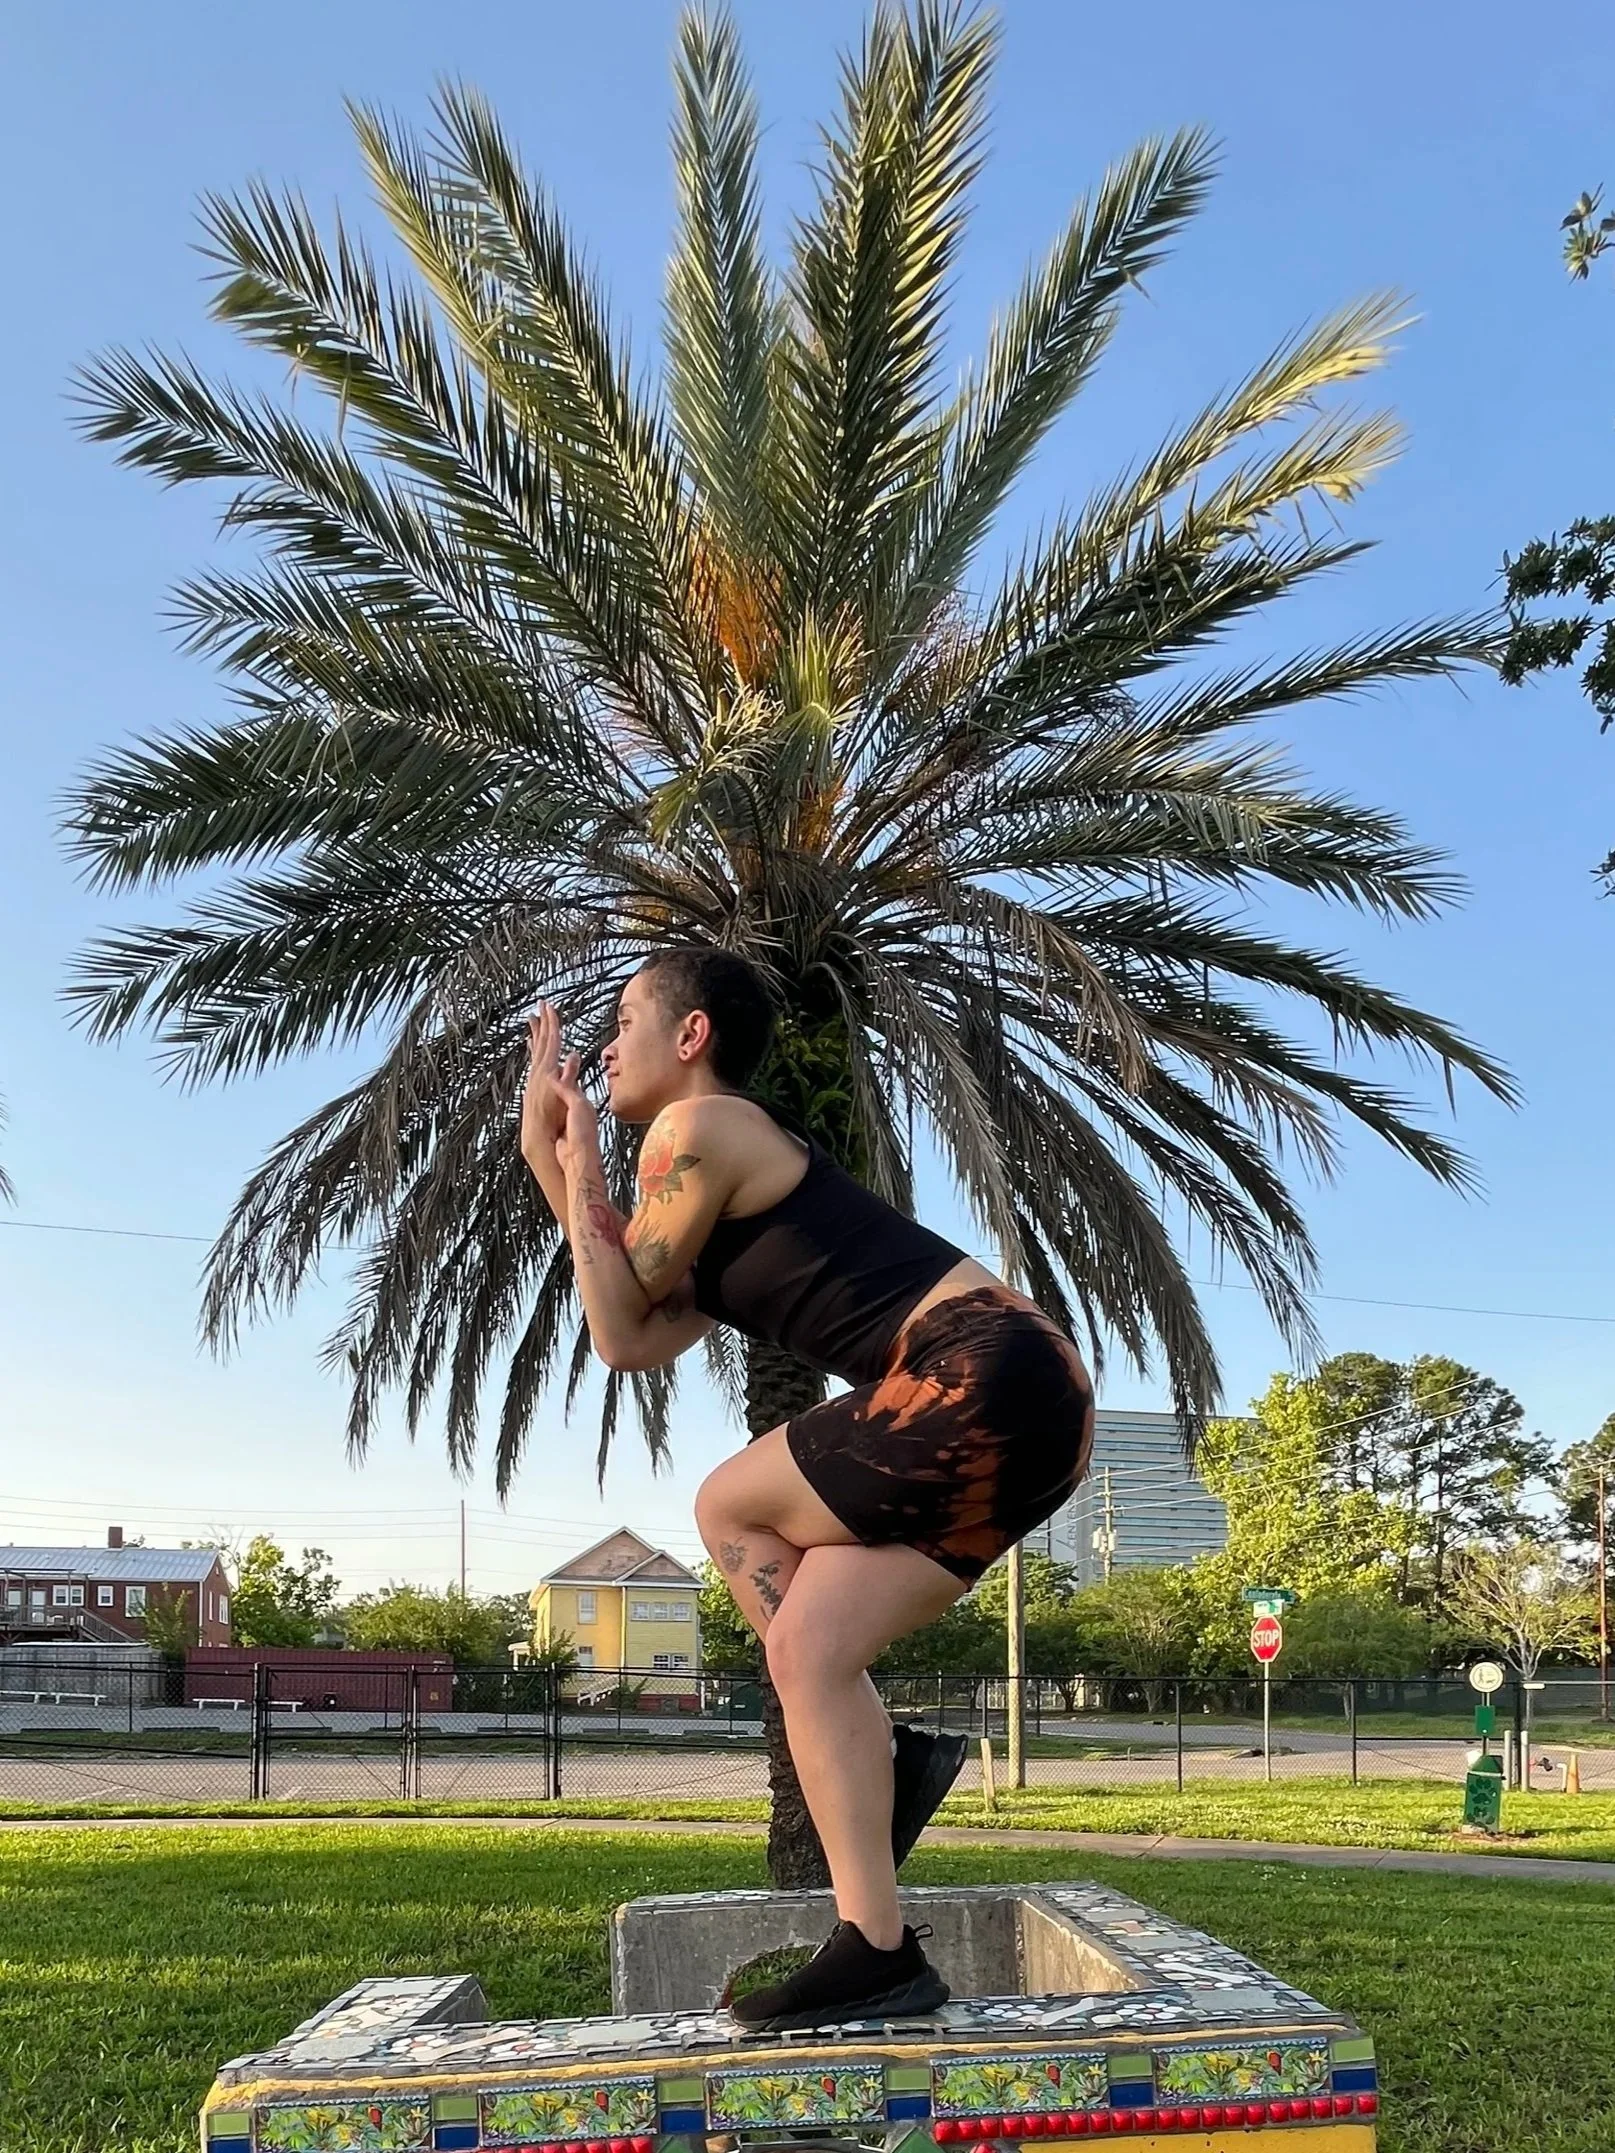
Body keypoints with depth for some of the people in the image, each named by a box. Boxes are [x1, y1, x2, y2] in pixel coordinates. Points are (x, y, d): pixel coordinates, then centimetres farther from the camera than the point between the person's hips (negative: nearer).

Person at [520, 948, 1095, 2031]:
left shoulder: (696, 1128, -2)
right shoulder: (745, 1175, 27)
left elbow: (619, 1317, 3)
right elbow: (640, 1342, 20)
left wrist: (575, 1152, 11)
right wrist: (551, 1164, 24)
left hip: (986, 1375, -10)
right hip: (1025, 1410, 10)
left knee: (731, 1508, 3)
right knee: (805, 1645, 7)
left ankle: (886, 1755, 6)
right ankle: (879, 1952, 8)